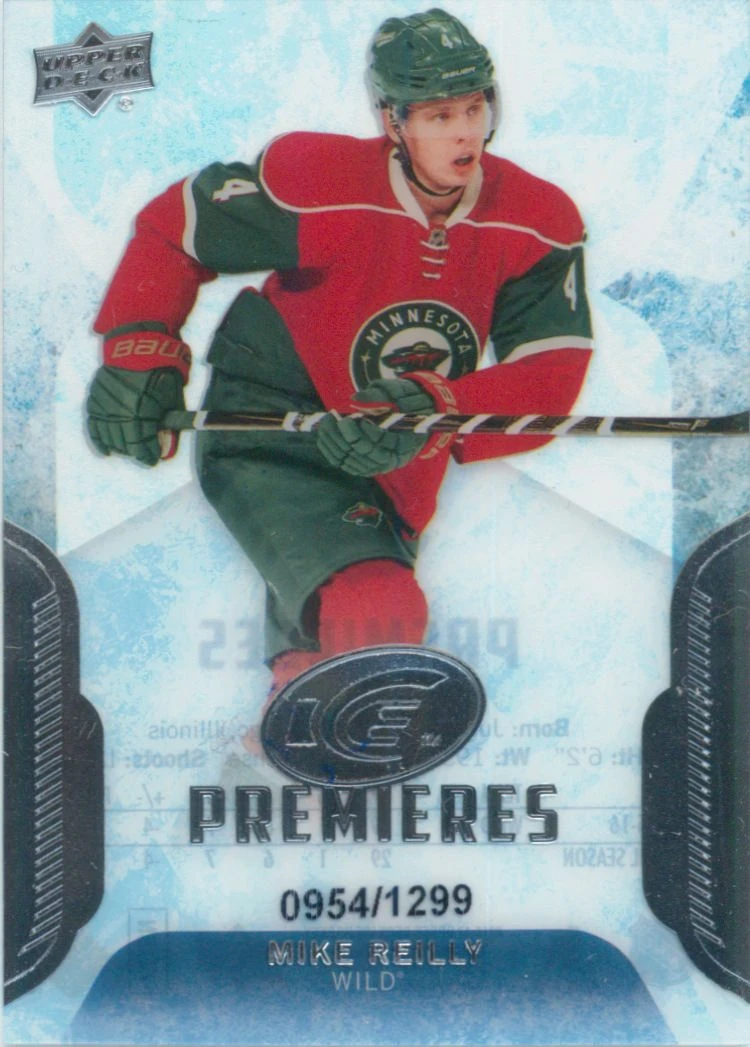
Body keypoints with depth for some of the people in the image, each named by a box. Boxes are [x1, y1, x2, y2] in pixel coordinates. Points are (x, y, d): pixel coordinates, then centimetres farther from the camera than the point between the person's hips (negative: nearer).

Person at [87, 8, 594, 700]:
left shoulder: (540, 223, -10)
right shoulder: (318, 182, -20)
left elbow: (550, 379, -17)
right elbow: (172, 228, -5)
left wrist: (432, 412, -33)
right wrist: (140, 353, -15)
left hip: (394, 474, 5)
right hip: (267, 433, -5)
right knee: (375, 613, -28)